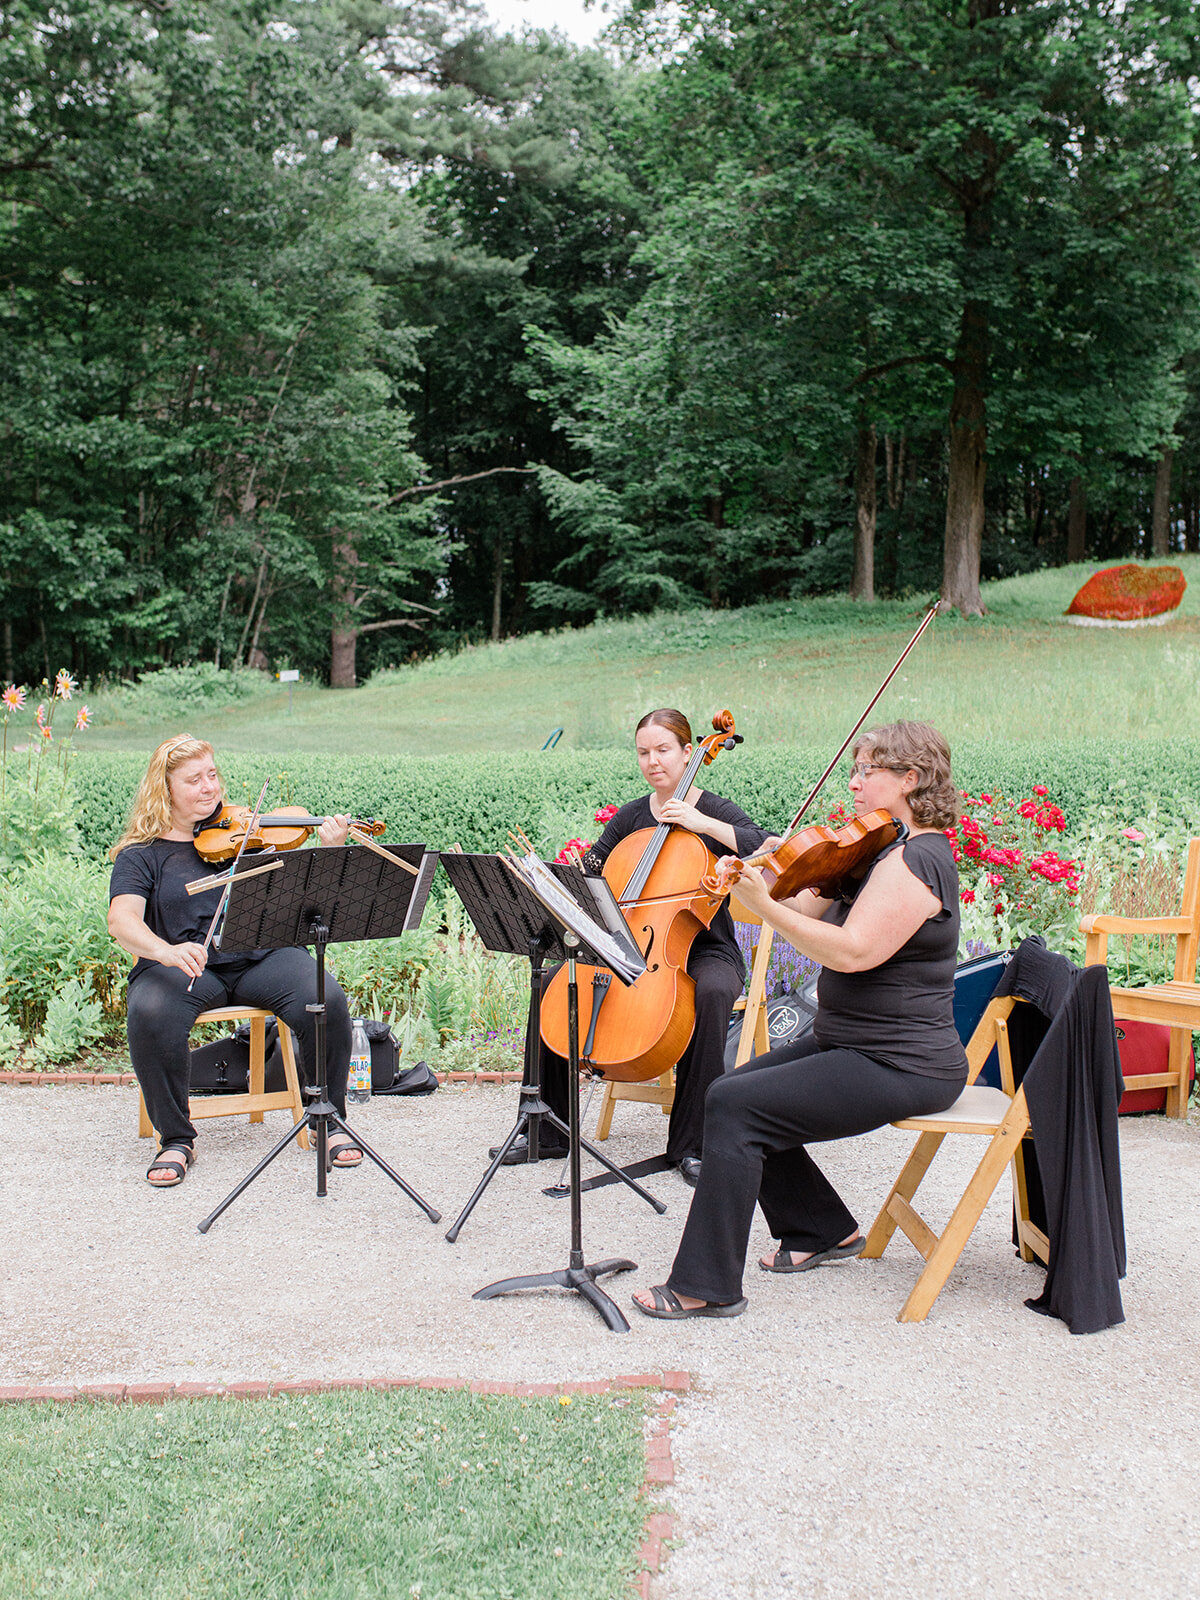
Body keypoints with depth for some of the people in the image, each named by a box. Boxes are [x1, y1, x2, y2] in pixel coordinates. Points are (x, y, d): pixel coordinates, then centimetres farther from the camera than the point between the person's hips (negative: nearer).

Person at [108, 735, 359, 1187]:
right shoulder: (140, 855, 6)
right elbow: (122, 920, -12)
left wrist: (330, 852, -12)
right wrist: (164, 950, -33)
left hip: (261, 955, 2)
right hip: (184, 963, -1)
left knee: (326, 1001, -26)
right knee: (150, 1014, -33)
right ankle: (176, 1140, -12)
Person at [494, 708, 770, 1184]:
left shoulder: (714, 810, -2)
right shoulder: (629, 817, 11)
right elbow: (591, 871, 9)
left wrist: (702, 823, -23)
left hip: (705, 950, -4)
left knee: (711, 993, -39)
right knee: (553, 983, -17)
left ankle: (690, 1144, -27)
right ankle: (544, 1131, -6)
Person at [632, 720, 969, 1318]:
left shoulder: (916, 859, -17)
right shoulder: (881, 852, 14)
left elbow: (853, 951, -28)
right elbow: (808, 908, 9)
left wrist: (763, 905, -27)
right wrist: (748, 881, -8)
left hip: (903, 1068, -10)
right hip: (849, 1045, 10)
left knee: (734, 1107, -19)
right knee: (733, 1091, 7)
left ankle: (707, 1286, -13)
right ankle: (823, 1229, 20)